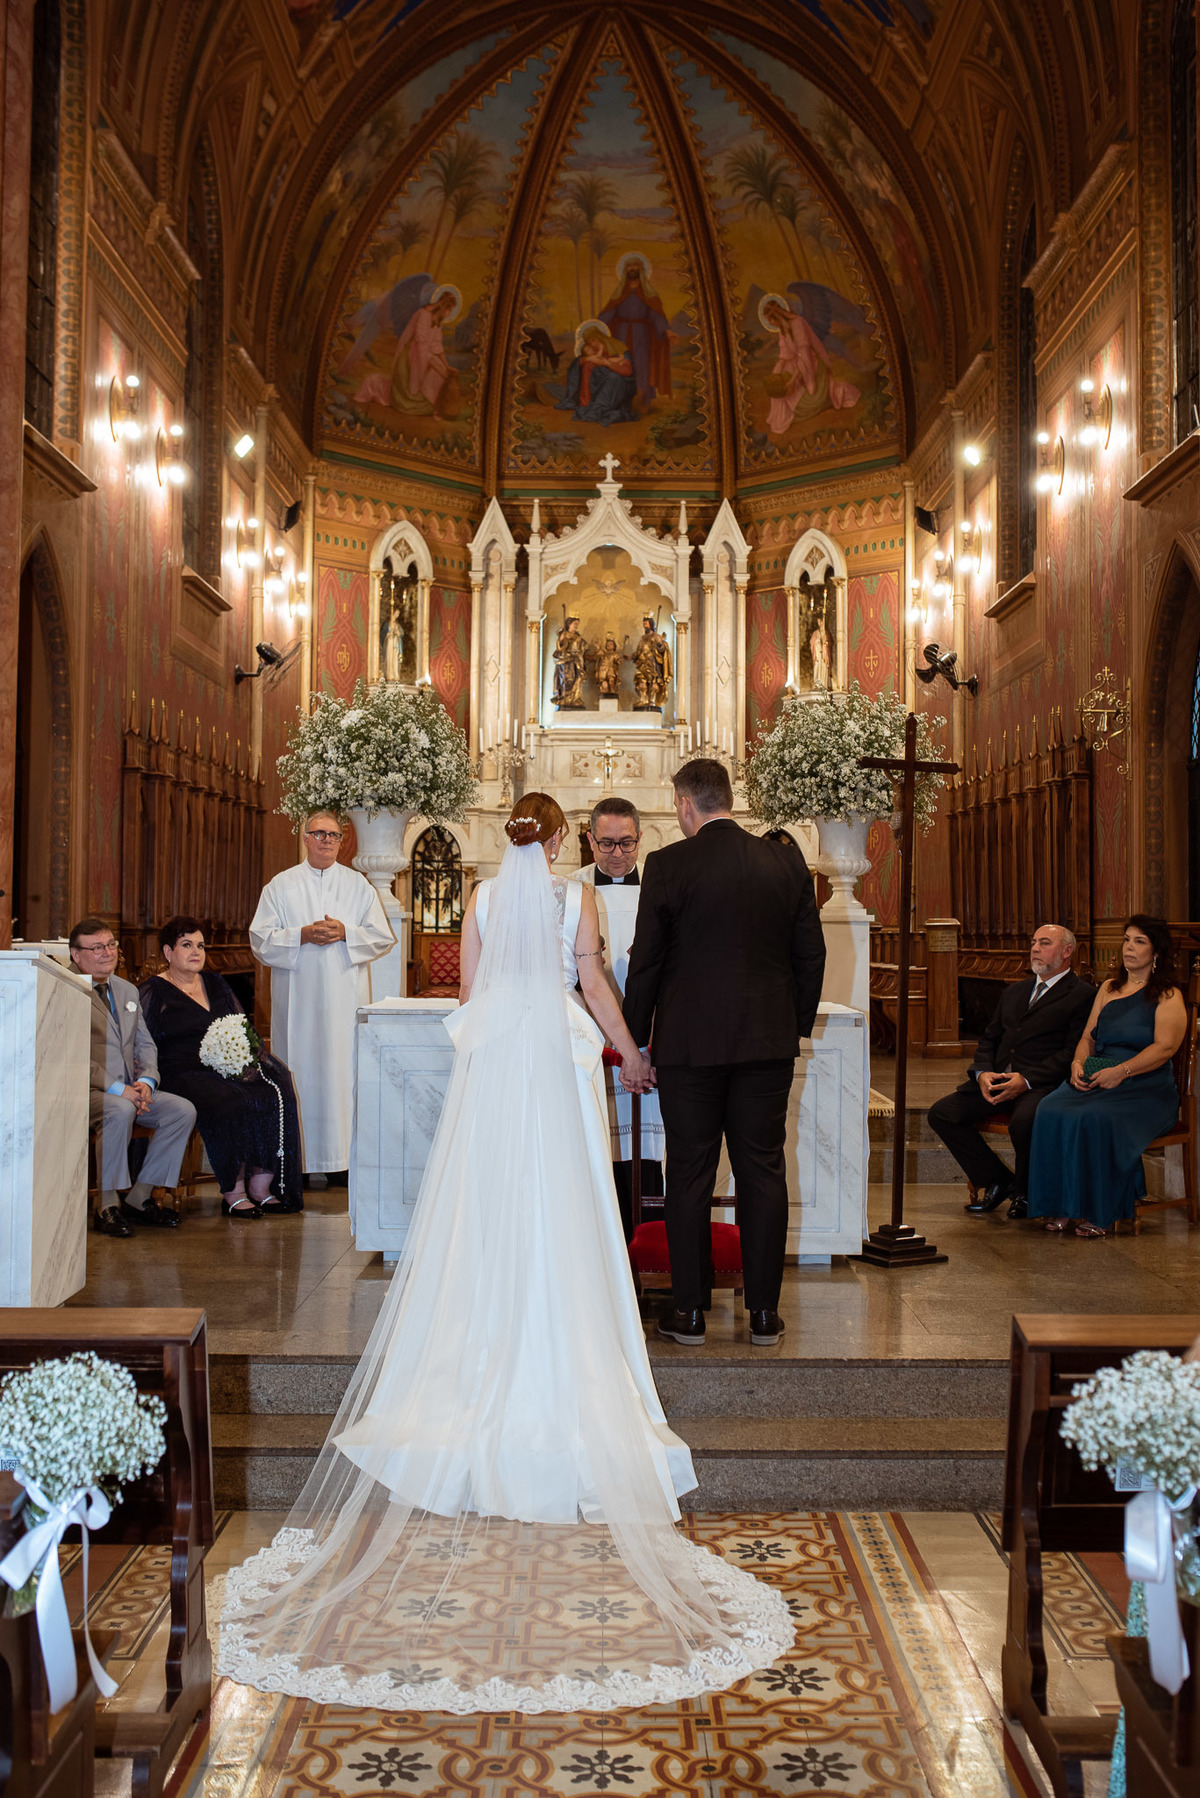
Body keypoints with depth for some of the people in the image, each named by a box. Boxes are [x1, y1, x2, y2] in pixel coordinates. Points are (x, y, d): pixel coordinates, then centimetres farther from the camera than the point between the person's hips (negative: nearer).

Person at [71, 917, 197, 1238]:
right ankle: (108, 1205, -26)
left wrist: (146, 1080, -4)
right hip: (87, 1090, -7)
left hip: (130, 1090, 7)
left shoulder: (128, 991, 20)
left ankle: (140, 1197, -8)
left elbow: (145, 1045, 19)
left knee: (183, 1110, -14)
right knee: (120, 1110, -38)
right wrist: (116, 1088, -21)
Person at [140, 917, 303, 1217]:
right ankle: (232, 1194, -22)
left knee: (276, 1093, -22)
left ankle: (261, 1189, -18)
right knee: (230, 1103, -34)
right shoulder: (154, 993, 5)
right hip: (185, 1076, -5)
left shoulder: (215, 984, 23)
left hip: (233, 1068, 5)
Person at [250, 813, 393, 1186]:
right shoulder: (281, 885, 9)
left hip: (346, 997, 1)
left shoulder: (358, 885, 12)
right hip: (299, 998, -1)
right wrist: (301, 935, -13)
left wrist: (346, 933, -10)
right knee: (302, 1071, -3)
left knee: (345, 1070, -3)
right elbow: (261, 938, 2)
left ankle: (344, 1157, 1)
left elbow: (383, 935, 7)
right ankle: (304, 1161, 1)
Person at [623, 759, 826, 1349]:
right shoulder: (786, 863, 2)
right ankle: (764, 1314, 13)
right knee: (763, 1172, 8)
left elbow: (646, 963, -5)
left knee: (690, 1175, 6)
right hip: (768, 1043, 3)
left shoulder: (667, 865, -8)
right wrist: (795, 1028, 17)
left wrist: (635, 1040, 5)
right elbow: (811, 956, 6)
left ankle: (690, 1311, 12)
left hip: (689, 1042, -3)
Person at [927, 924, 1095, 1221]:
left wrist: (1026, 1080, -20)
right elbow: (989, 1039, 21)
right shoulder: (1013, 992, 25)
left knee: (1023, 1122, -37)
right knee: (941, 1113, -10)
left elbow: (1072, 1053, -9)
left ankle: (1024, 1191, -6)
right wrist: (982, 1073, -1)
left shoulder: (1082, 994, 1)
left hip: (1041, 1083, -7)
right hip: (997, 1080, 7)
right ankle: (995, 1180, 4)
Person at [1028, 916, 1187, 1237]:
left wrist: (1120, 1071, -22)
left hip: (1145, 1087, -5)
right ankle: (1061, 1206, -20)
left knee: (1095, 1119, -35)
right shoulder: (1109, 988, 22)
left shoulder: (1167, 996, 3)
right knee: (1051, 1112, -25)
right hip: (1095, 1078, 5)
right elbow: (1088, 1036, 21)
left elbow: (1165, 1047, -11)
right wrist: (1078, 1062, -2)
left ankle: (1098, 1211, -22)